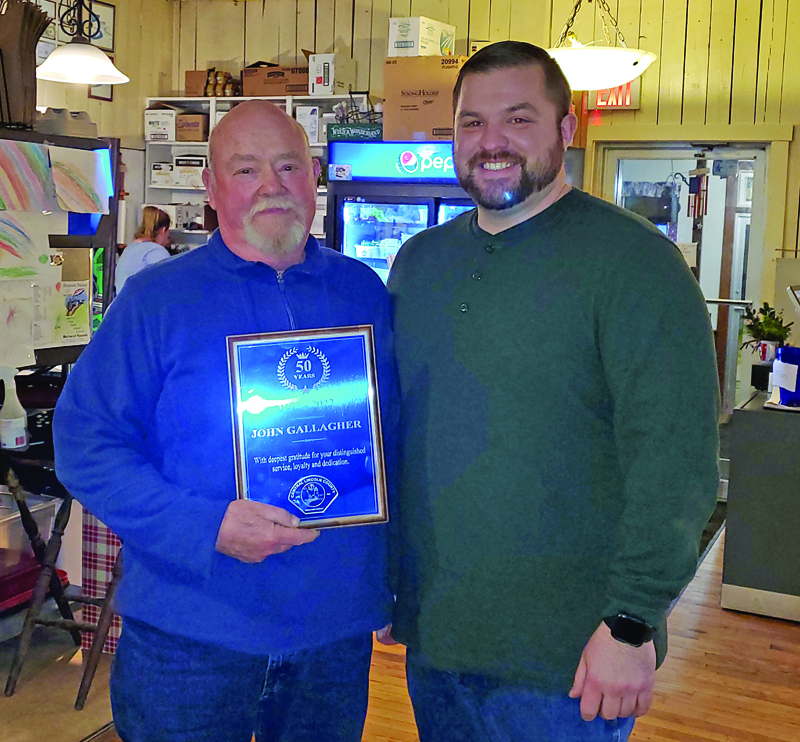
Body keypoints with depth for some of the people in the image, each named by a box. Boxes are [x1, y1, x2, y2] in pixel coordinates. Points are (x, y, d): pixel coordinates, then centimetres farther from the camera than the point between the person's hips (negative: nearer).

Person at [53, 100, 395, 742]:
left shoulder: (365, 293, 5)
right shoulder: (156, 299, -5)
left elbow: (398, 437, 11)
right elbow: (86, 443, -9)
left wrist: (394, 574, 5)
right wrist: (205, 529, -21)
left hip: (339, 628, 3)